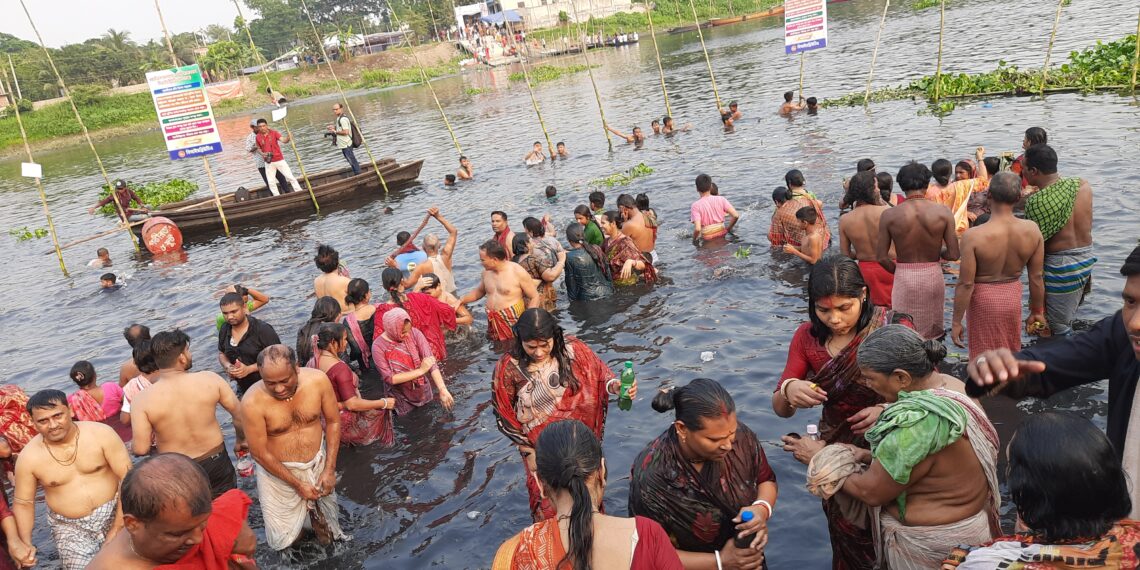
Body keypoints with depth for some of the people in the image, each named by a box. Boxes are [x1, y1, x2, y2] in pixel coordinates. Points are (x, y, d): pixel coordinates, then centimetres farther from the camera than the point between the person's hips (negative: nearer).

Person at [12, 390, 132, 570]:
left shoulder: (101, 434, -14)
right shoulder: (28, 457, -8)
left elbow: (128, 478, -13)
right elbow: (23, 502, 4)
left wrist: (117, 528, -17)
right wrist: (24, 543, -11)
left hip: (115, 512, -1)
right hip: (69, 526, 1)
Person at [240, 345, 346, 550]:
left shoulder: (318, 380, -19)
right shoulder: (253, 402, -27)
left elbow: (333, 421, -5)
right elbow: (260, 453, -17)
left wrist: (329, 469, -7)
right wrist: (298, 485, -11)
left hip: (319, 463, 3)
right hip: (278, 472, -2)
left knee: (327, 526, 16)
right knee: (282, 543, 5)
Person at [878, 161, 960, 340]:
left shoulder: (889, 216, -11)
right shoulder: (943, 212, -10)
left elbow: (882, 258, -9)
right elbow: (953, 255, -8)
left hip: (904, 278, -1)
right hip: (933, 276, 1)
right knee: (934, 331, 19)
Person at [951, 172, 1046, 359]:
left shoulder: (973, 236, -27)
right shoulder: (1031, 230, -14)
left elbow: (966, 284, -22)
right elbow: (1036, 277, -5)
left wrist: (956, 322, -12)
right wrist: (1036, 312, 10)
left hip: (983, 300, -4)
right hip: (1013, 296, 4)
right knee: (1011, 349, 26)